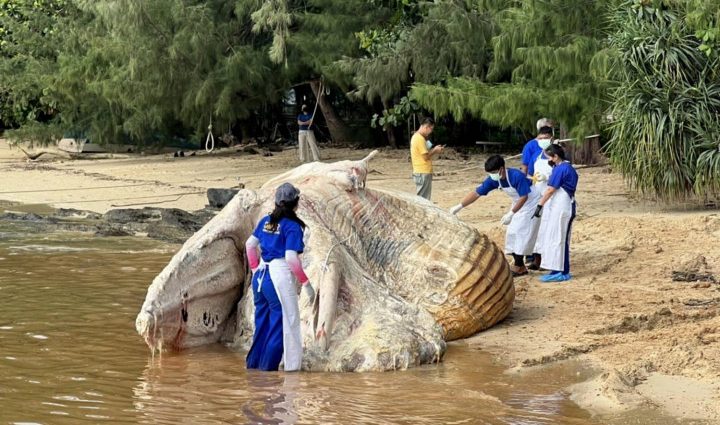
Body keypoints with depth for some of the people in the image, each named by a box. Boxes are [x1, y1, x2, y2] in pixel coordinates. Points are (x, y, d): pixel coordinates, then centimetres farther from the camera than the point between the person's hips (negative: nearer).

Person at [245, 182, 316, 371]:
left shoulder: (266, 221, 10)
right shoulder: (292, 226, -12)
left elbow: (250, 244, 16)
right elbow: (291, 258, -18)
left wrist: (255, 269, 24)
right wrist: (306, 283, -10)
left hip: (261, 276, 8)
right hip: (280, 277, -8)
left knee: (262, 323, 18)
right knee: (284, 324, 1)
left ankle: (254, 363, 24)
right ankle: (269, 366, 2)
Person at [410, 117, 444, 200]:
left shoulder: (416, 137, 15)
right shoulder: (420, 139, -17)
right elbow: (426, 156, -18)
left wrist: (434, 150, 9)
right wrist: (435, 150, -3)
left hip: (420, 172, 10)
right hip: (423, 173, -10)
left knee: (423, 198, 12)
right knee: (423, 199, -6)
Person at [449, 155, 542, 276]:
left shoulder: (516, 176, -33)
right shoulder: (494, 180, -13)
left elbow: (524, 197, -27)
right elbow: (477, 193, -12)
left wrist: (511, 214, -28)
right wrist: (459, 206, -18)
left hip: (531, 202, -8)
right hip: (518, 204, 8)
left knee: (520, 232, -11)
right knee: (512, 233, 5)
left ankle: (518, 267, -5)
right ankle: (519, 266, 12)